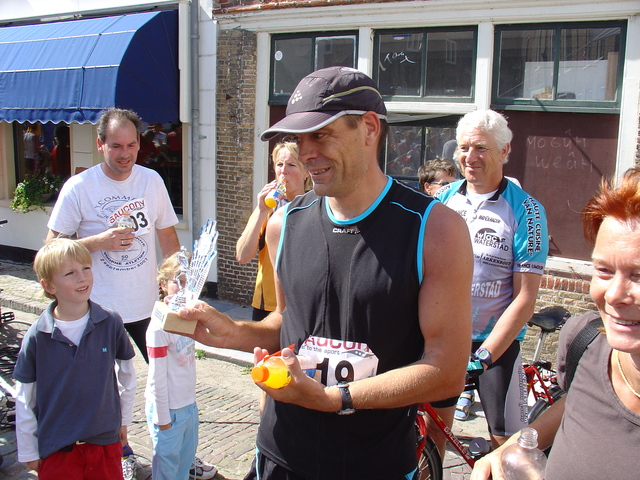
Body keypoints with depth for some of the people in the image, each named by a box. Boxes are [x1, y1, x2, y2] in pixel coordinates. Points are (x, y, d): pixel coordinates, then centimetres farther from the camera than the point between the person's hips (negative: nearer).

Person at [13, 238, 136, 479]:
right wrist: (28, 452, 2)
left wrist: (124, 420, 12)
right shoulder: (37, 336, -13)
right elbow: (24, 400, -4)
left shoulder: (111, 323, -10)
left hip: (106, 442, 2)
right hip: (56, 449, -1)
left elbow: (126, 374, 5)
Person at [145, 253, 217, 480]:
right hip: (168, 409, -7)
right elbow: (157, 376, -18)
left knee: (187, 453, 23)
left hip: (189, 403, 7)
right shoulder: (159, 326, -23)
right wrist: (162, 416, -14)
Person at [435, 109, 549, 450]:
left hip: (496, 343, -3)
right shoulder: (443, 198, 2)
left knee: (508, 441, 1)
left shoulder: (525, 210, -10)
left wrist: (483, 356, -20)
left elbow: (525, 298, -13)